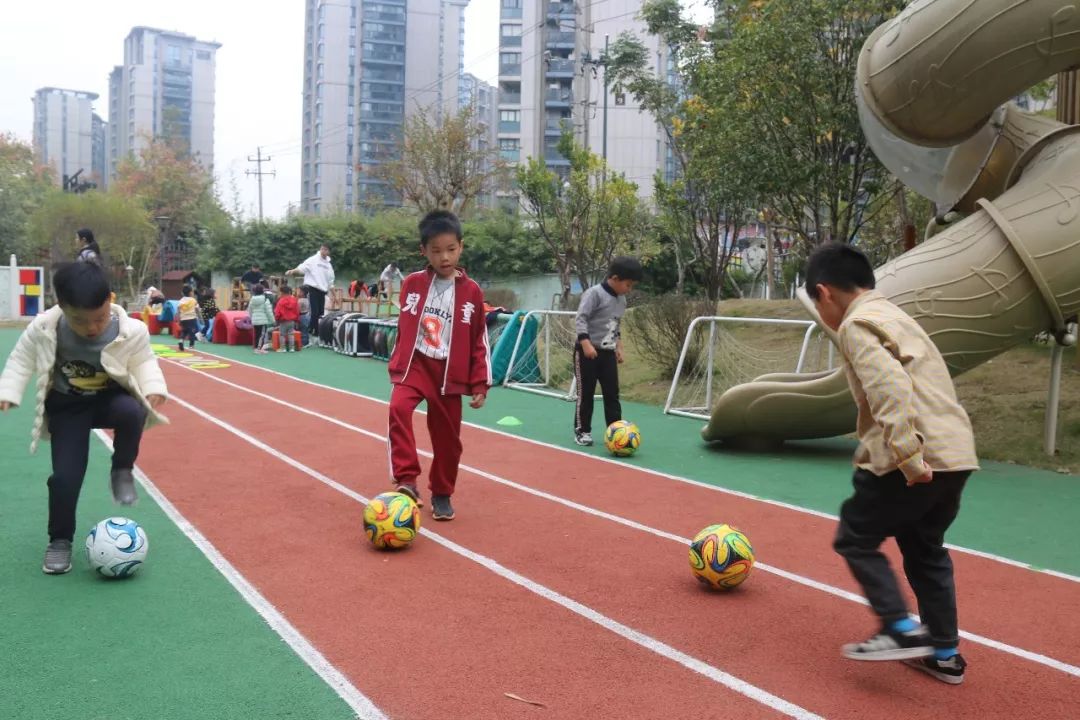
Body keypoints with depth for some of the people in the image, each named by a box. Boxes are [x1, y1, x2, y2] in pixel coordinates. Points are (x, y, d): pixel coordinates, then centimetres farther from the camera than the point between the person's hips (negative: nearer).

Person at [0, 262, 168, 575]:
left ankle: (122, 471, -9)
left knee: (133, 412, -37)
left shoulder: (131, 331, -22)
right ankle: (59, 540, 16)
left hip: (111, 397, 0)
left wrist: (153, 388, -22)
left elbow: (144, 361, -5)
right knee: (65, 475, -7)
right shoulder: (44, 329, -20)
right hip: (67, 406, 1)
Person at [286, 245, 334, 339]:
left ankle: (317, 333, 17)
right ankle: (310, 331, -4)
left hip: (323, 290, 6)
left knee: (320, 313, 8)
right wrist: (292, 271, -35)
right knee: (314, 312, -13)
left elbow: (330, 279, 21)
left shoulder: (329, 264, 14)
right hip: (313, 288, -6)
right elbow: (302, 267, -17)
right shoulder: (313, 260, -4)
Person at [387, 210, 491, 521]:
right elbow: (403, 329, 13)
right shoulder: (412, 284, 1)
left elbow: (479, 342, 2)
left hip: (449, 373, 0)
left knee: (447, 437, 5)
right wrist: (397, 365, 15)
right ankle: (406, 480, -24)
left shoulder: (472, 292, -2)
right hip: (414, 364, 0)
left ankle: (441, 495, 25)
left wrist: (480, 384, 0)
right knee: (399, 408, -28)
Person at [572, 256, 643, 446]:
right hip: (587, 351, -7)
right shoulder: (594, 293, -15)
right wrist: (586, 344, -28)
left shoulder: (621, 300, 11)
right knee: (585, 393, 1)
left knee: (612, 393, 5)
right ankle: (582, 431, 12)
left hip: (608, 352, 7)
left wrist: (618, 347, 18)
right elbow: (581, 319, -20)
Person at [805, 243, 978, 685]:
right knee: (925, 550, 21)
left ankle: (902, 631, 1)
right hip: (955, 453, 9)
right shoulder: (890, 315, 21)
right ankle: (944, 654, 26)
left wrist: (907, 457, -26)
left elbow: (891, 389, -23)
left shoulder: (857, 324, -8)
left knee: (854, 539, 7)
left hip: (917, 458, -9)